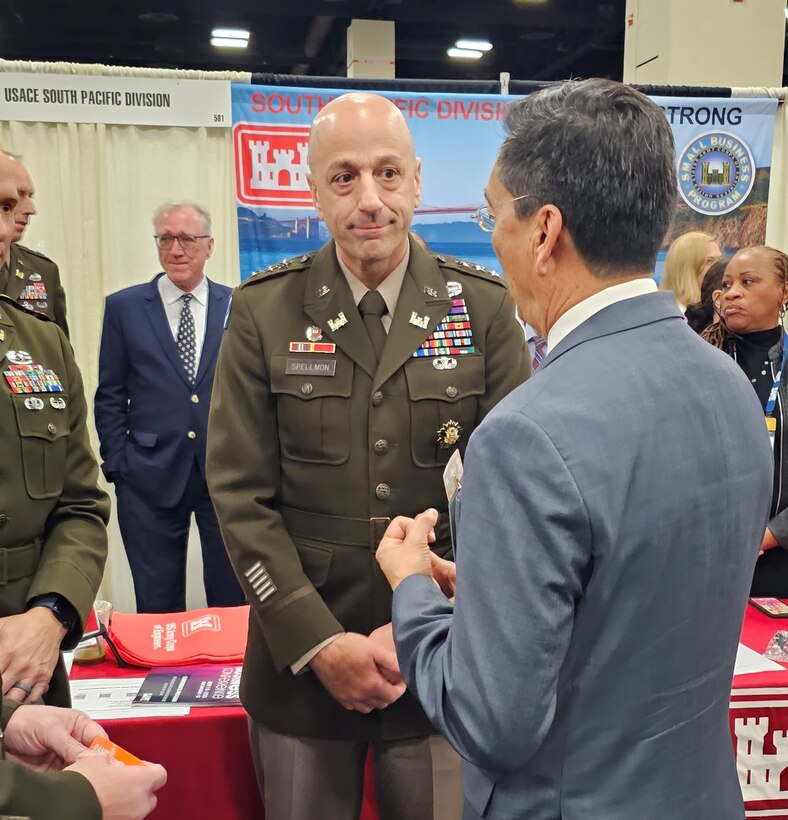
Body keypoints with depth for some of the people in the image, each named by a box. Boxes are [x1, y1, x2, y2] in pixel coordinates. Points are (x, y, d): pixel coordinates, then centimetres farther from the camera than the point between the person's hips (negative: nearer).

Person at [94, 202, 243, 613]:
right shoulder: (123, 307, 2)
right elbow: (110, 397, 4)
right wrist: (117, 465, -2)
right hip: (150, 479, 0)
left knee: (232, 597, 11)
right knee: (158, 606, 10)